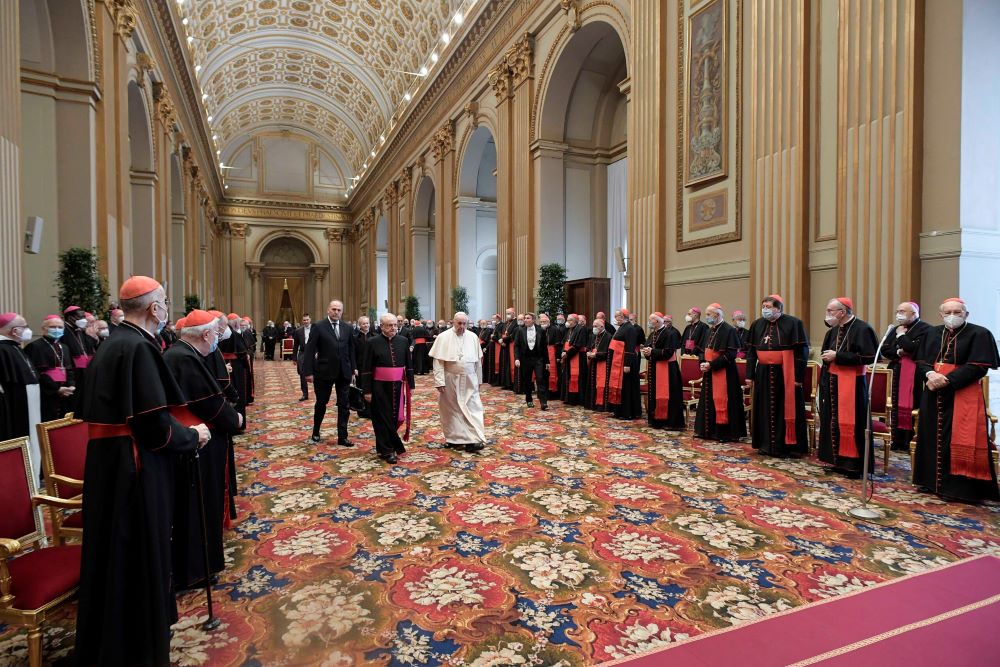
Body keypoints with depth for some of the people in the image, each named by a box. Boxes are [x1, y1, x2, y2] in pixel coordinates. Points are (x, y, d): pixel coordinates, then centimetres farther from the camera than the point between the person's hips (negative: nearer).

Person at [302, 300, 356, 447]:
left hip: (344, 372, 3)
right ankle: (316, 431, 36)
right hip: (325, 371, -3)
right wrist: (308, 371, -13)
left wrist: (353, 368, 8)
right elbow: (310, 350, -9)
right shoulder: (319, 327, -6)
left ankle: (342, 437, 11)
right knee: (321, 403, 13)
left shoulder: (346, 328, 5)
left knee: (344, 405, 3)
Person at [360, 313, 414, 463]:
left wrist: (410, 385, 7)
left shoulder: (403, 341, 3)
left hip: (397, 386, 3)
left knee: (395, 418, 10)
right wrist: (367, 390, -8)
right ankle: (386, 450, 14)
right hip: (380, 387, -3)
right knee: (383, 419, 4)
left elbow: (409, 365, 9)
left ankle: (391, 445, 31)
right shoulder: (373, 343, -6)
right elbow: (366, 369, -5)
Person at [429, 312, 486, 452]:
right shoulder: (443, 337, -6)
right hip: (450, 380, -2)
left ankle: (472, 440, -5)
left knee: (472, 409, -5)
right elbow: (438, 361, -8)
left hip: (469, 381, 2)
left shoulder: (473, 337, 3)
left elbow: (478, 360, 9)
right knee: (452, 410, 9)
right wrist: (440, 381, -14)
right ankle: (453, 438, 22)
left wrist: (478, 379, 10)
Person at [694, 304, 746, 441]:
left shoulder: (729, 330, -13)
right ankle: (709, 430, 21)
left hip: (724, 372, -8)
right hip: (709, 372, 8)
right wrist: (703, 362, -2)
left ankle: (725, 432, 5)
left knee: (721, 401, -5)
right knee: (709, 401, 12)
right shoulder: (711, 330, 12)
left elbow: (730, 354, -19)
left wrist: (711, 364, -19)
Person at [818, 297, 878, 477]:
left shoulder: (862, 329, -12)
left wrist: (837, 356, -19)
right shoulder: (833, 331, 12)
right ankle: (838, 461, 21)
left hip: (851, 385, -8)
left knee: (851, 424, -3)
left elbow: (869, 356, -20)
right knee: (833, 422, 11)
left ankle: (853, 464, 8)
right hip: (832, 383, 8)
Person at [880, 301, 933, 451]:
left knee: (913, 407, -7)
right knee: (898, 406, 8)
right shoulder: (896, 329, 16)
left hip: (916, 375, -7)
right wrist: (898, 352, -10)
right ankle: (899, 441, 14)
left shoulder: (925, 329, -7)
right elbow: (884, 350, 8)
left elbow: (915, 349, -20)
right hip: (898, 374, 7)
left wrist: (901, 336, -8)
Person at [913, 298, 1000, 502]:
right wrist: (930, 374, -13)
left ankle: (961, 488, 4)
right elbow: (921, 361, 9)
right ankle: (933, 481, 20)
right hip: (934, 396, 5)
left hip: (963, 397, -5)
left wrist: (947, 380, -19)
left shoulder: (979, 334, -4)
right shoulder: (932, 333, 12)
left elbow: (978, 367, -12)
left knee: (960, 443, -4)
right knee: (933, 439, 10)